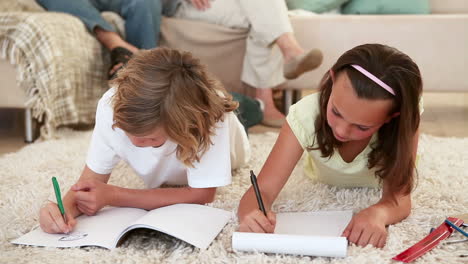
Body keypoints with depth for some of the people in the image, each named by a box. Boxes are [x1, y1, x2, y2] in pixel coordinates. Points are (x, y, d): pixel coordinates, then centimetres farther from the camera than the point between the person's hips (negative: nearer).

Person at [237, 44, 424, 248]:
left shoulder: (401, 120, -42)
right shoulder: (307, 115, -42)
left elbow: (399, 197, -41)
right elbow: (263, 189, -42)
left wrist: (378, 213, -65)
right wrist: (250, 214, -65)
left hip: (377, 185, 0)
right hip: (324, 184, 0)